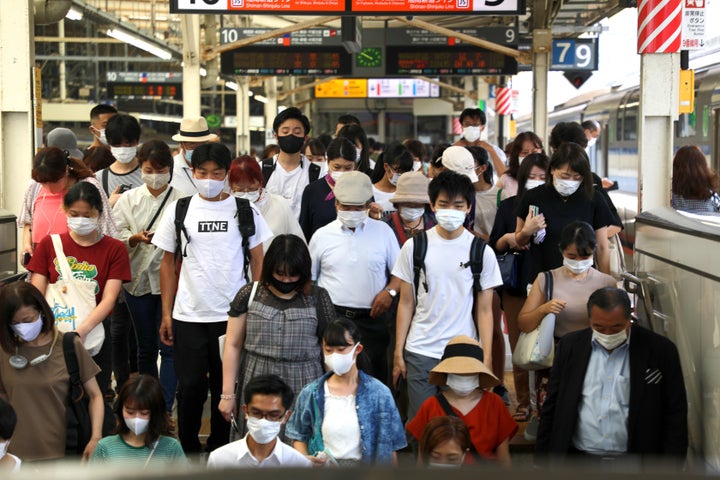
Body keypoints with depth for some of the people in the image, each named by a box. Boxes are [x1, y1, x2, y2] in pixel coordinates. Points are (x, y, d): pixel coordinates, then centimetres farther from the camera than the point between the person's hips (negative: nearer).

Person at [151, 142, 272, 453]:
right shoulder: (178, 210, 4)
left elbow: (258, 262, 6)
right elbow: (168, 264, 8)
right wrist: (166, 314, 4)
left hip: (233, 315, 0)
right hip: (188, 316, 0)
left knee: (226, 387, 7)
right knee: (190, 387, 4)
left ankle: (220, 450, 22)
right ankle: (188, 452, 19)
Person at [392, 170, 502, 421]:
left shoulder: (482, 252, 0)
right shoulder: (414, 247, 2)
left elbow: (484, 310, 2)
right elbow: (406, 303, 5)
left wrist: (487, 359, -4)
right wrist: (398, 354, 3)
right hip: (420, 353, 1)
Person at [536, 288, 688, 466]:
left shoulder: (661, 351, -1)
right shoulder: (570, 346, 7)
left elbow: (675, 416, 2)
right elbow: (551, 407, 11)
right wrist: (542, 460, 8)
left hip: (634, 464, -2)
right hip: (576, 458, 2)